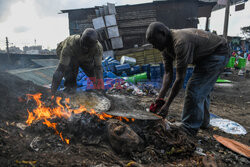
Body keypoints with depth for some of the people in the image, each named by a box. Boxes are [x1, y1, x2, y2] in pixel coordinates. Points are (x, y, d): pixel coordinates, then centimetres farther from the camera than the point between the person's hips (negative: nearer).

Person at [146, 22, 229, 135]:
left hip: (218, 53, -9)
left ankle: (189, 129, -2)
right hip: (204, 55, 10)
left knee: (194, 89, -14)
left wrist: (167, 105, -30)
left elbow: (180, 78, -36)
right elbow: (168, 73, -9)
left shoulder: (181, 42, -38)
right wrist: (160, 97, -18)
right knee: (203, 90, 17)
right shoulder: (165, 46, -9)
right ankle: (203, 121, 34)